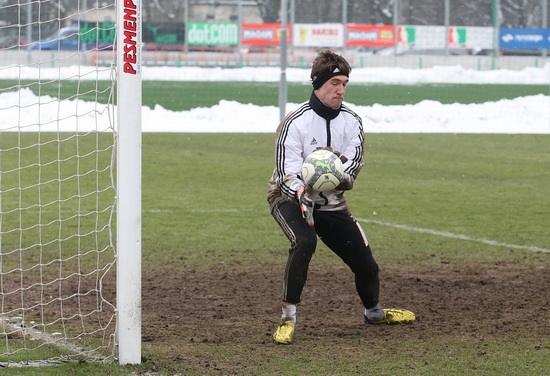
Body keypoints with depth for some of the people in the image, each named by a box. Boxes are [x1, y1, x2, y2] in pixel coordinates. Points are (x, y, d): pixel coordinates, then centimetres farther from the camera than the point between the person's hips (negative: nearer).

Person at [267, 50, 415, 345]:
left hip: (331, 204, 5)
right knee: (304, 242, -36)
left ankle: (374, 312, 40)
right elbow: (287, 171, -23)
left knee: (365, 263, 7)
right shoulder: (295, 122, -17)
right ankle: (288, 318, -27)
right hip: (290, 199, -5)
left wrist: (339, 178, -40)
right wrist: (301, 194, -45)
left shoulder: (351, 121, -3)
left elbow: (354, 161, -16)